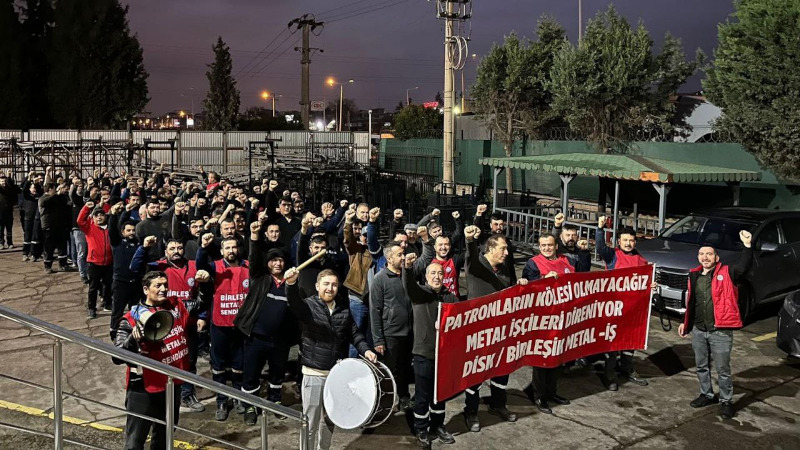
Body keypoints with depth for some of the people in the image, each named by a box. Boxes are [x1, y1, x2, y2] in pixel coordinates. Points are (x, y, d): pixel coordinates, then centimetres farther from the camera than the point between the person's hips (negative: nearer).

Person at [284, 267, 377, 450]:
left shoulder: (344, 310, 6)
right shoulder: (308, 305, -11)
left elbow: (354, 334, 12)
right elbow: (295, 303, -33)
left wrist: (365, 349, -7)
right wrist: (291, 284, -55)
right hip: (314, 374, -5)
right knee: (310, 422, 3)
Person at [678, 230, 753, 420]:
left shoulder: (726, 273, -6)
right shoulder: (694, 276, 9)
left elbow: (744, 267, -26)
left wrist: (747, 246, -38)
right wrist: (685, 322, 18)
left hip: (720, 332, -5)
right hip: (698, 331, 5)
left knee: (723, 369, 3)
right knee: (701, 366, 17)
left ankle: (726, 401, 19)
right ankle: (707, 394, 35)